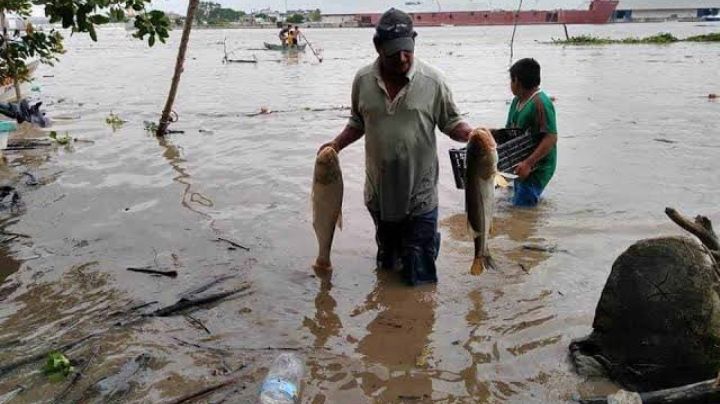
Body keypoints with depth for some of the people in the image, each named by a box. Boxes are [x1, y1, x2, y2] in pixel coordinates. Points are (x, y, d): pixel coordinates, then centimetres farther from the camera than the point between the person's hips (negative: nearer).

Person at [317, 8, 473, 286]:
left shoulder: (432, 81, -11)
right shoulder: (363, 81, -2)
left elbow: (451, 123, -2)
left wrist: (472, 135, -21)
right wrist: (336, 145, -3)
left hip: (419, 195, -3)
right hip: (379, 193, 3)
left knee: (419, 276, 5)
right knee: (386, 259, 23)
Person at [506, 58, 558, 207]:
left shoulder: (541, 103, -20)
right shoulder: (517, 101, 9)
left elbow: (551, 139, -26)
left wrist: (528, 163, -32)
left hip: (537, 168, -10)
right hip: (522, 166, 10)